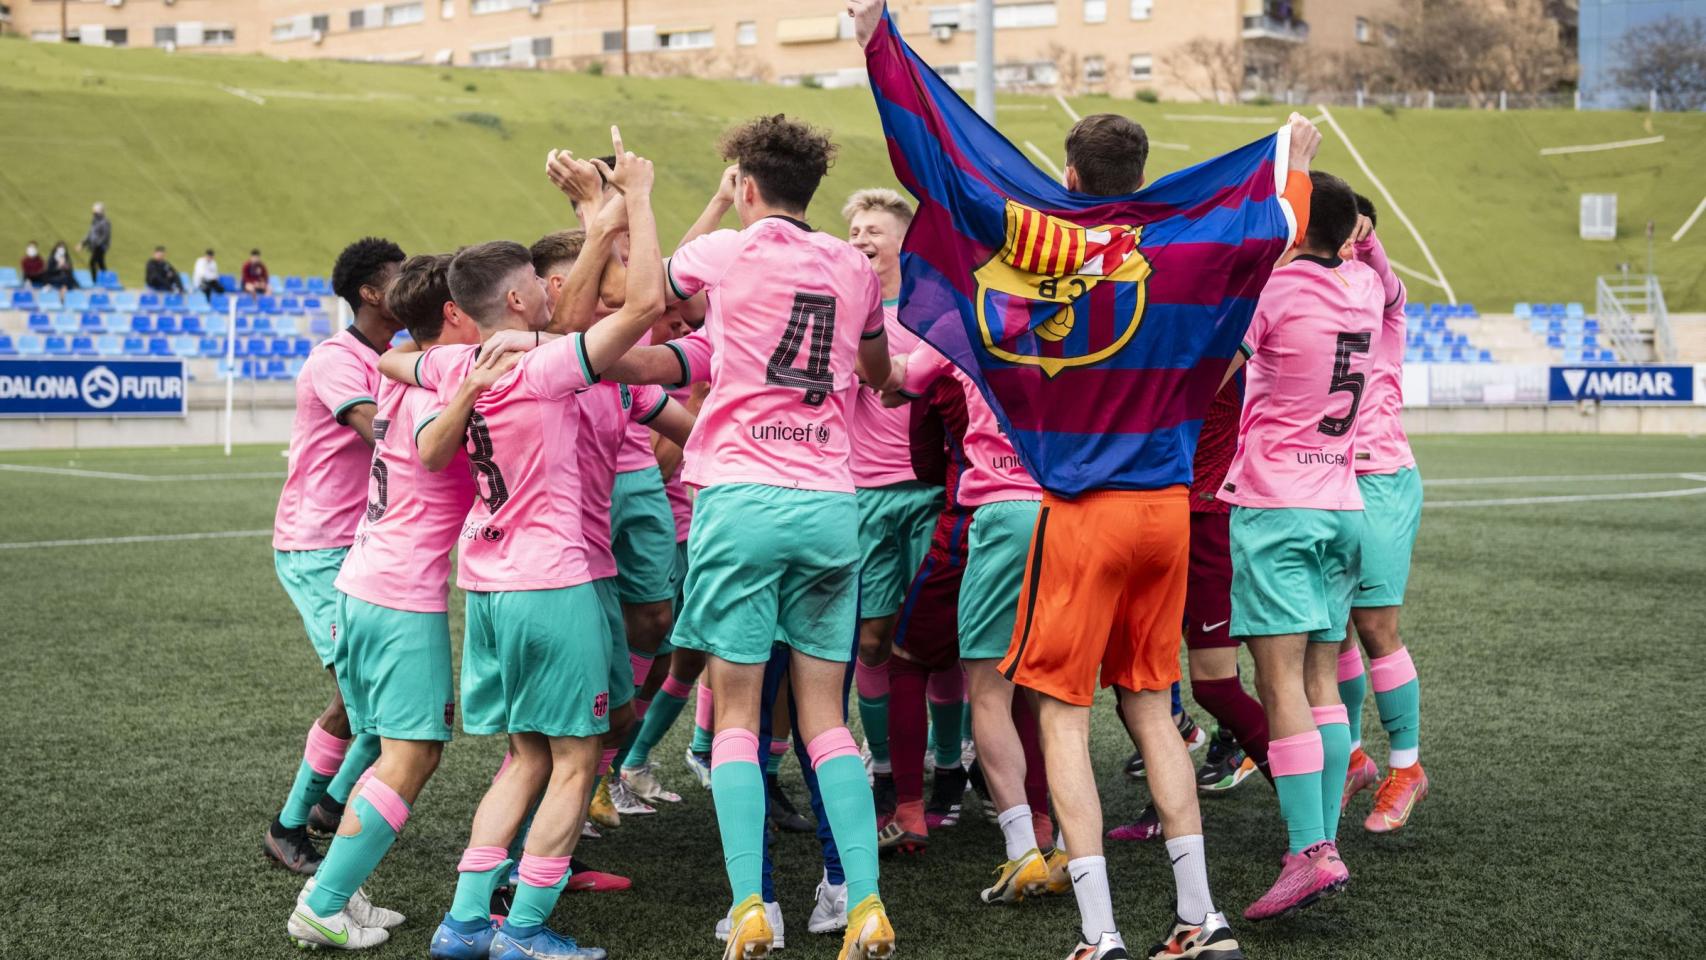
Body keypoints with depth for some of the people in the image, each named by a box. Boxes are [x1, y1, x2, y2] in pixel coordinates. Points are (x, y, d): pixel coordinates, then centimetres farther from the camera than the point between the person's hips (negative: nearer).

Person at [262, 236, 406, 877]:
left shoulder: (394, 361, 13)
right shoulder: (335, 360, -14)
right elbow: (385, 432, -30)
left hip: (368, 547, 9)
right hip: (318, 550, -9)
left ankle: (337, 801, 22)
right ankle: (289, 829, 0)